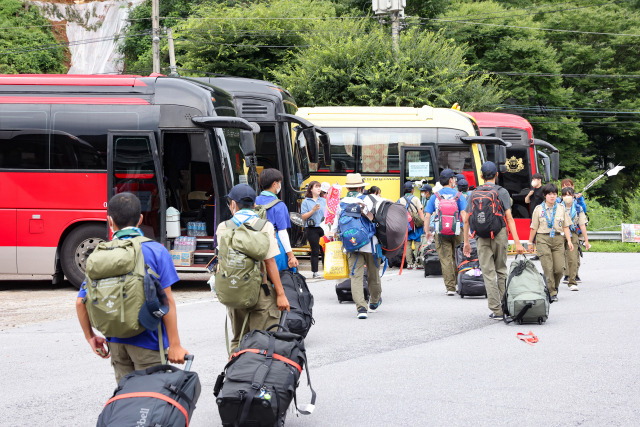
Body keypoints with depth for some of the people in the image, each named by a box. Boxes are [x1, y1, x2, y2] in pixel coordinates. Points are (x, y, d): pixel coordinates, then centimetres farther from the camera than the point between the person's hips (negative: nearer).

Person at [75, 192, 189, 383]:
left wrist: (90, 337, 13)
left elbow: (81, 301, -1)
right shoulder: (156, 251, -7)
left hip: (116, 343, 4)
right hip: (147, 342, -4)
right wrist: (174, 345, -8)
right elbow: (167, 301, -11)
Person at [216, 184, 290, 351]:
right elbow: (269, 262, -9)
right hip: (261, 292, -4)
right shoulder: (264, 226, -5)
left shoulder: (223, 228, 4)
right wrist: (280, 294, -7)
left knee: (238, 341, 14)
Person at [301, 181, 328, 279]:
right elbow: (304, 216, -3)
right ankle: (315, 272, 3)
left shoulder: (324, 201, 14)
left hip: (323, 227, 3)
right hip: (312, 229, -3)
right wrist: (313, 210, -14)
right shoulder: (306, 202, 4)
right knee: (315, 251, -3)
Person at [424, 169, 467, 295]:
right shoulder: (458, 195, 1)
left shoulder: (434, 196, 5)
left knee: (445, 260, 0)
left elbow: (427, 215, 1)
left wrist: (427, 231, 8)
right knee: (457, 258, 15)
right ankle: (457, 282, 18)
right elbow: (464, 213, -9)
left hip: (440, 232, 0)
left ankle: (450, 287, -2)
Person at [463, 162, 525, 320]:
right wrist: (517, 242, -10)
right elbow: (509, 218, -8)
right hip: (500, 235, -1)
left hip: (482, 237, 1)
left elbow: (466, 220, 7)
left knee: (488, 273, 0)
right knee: (501, 271, 13)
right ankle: (504, 306, 14)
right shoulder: (502, 192, -1)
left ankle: (496, 310, -4)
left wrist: (466, 242, 16)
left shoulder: (473, 194, 8)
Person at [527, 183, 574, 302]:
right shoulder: (539, 209, 5)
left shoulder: (561, 208, 10)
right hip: (543, 239, -2)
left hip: (558, 239, 2)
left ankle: (554, 287, 23)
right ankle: (552, 293, -5)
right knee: (548, 268, -9)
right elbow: (534, 227, 7)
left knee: (559, 268, -5)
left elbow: (565, 226, 10)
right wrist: (530, 242, 8)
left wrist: (569, 240, 1)